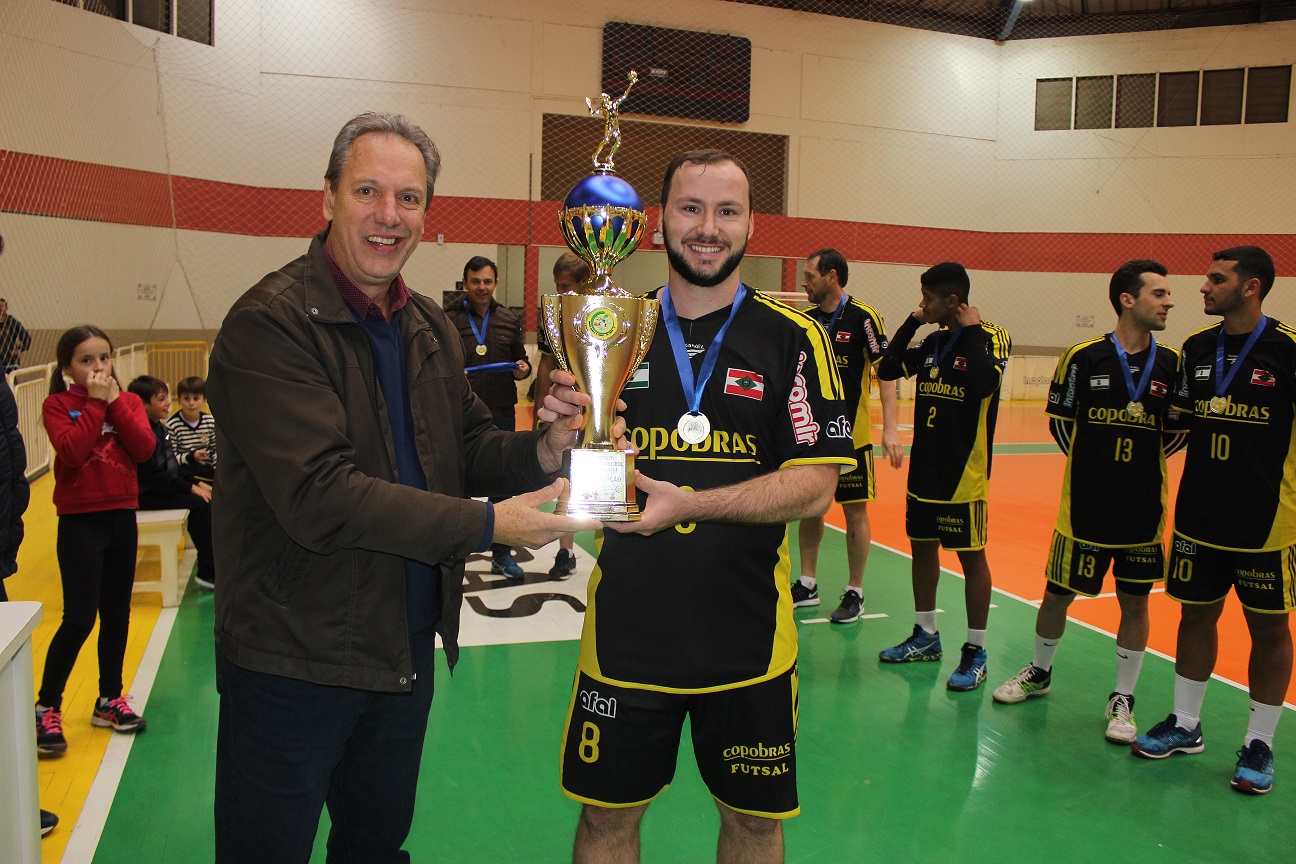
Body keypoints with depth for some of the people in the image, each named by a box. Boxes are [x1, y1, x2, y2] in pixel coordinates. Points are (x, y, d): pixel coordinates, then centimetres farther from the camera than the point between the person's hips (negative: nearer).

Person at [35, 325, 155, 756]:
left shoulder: (128, 401, 6)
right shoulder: (57, 405, -4)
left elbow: (144, 449, -11)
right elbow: (72, 452, -22)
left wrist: (114, 400, -13)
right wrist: (95, 402, -17)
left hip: (122, 517, 4)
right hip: (80, 521, -4)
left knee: (117, 614, 12)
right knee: (79, 619, -8)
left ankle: (110, 699, 26)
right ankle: (46, 708, 8)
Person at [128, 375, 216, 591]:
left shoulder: (160, 428, 12)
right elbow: (152, 477, -24)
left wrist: (197, 483, 3)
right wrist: (190, 488, -20)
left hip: (166, 487, 10)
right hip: (147, 496, -10)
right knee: (200, 503, -24)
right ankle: (207, 572, -18)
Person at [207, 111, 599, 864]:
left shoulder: (430, 328, 7)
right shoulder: (270, 323, -19)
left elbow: (470, 447, 9)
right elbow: (318, 496, -27)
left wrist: (543, 449, -13)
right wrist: (489, 524, -26)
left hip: (406, 652, 7)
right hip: (293, 661, -7)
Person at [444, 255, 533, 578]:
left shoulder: (509, 319, 9)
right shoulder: (447, 318, -3)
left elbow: (520, 359, 16)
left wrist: (523, 369, -6)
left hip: (502, 414, 3)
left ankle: (502, 554, 24)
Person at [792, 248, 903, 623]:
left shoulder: (863, 317, -10)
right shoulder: (807, 318, 6)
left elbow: (886, 371, -12)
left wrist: (890, 428, -18)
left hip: (852, 433, -6)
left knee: (855, 511, 3)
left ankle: (855, 593, 14)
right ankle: (807, 585, 23)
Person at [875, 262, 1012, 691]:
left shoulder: (992, 337, -10)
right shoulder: (933, 342, 10)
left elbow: (983, 384, -27)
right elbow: (888, 369, 8)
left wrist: (971, 329, -19)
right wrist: (912, 322, 2)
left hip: (964, 473, -7)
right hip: (924, 468, 7)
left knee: (971, 556, 2)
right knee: (922, 548, 14)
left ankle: (975, 652, 14)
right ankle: (925, 636, 30)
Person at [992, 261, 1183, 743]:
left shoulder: (1171, 364, 0)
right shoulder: (1084, 358, -7)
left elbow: (1179, 431, 11)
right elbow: (1060, 421, 3)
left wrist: (1142, 459, 3)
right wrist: (1094, 463, 5)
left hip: (1144, 506, 2)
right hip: (1086, 504, -2)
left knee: (1135, 601, 8)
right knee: (1059, 592, 9)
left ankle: (1122, 700, 22)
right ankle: (1039, 673, 33)